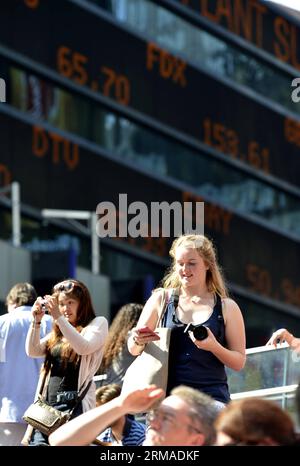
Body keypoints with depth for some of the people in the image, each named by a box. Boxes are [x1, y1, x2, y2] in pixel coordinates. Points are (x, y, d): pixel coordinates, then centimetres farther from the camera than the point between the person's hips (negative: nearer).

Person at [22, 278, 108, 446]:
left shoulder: (98, 323, 6)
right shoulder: (58, 332, 22)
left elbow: (84, 347, -13)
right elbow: (33, 351, 13)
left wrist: (59, 318, -16)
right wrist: (36, 321, 0)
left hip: (75, 403, -6)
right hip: (48, 403, 6)